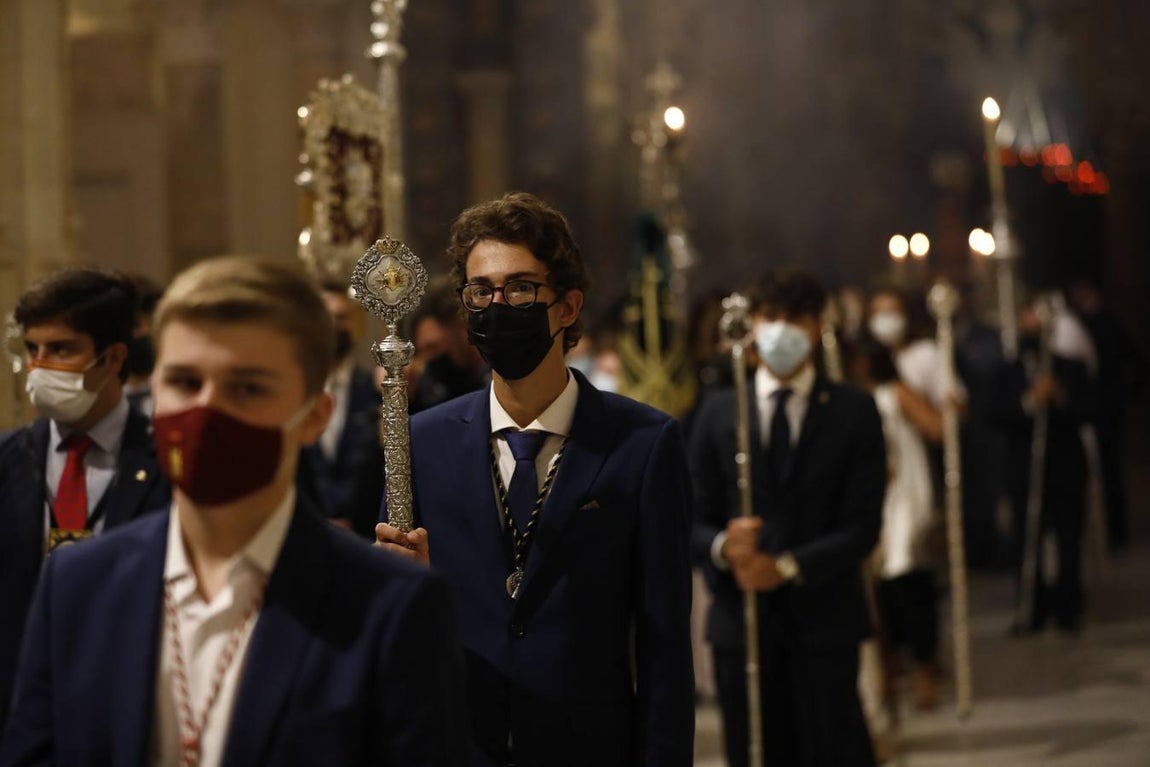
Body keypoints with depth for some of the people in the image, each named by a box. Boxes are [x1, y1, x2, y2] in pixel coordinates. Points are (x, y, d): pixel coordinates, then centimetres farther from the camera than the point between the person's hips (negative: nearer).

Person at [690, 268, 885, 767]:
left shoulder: (854, 412, 4)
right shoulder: (719, 413, 9)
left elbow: (863, 526, -4)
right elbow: (695, 520, 7)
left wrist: (788, 567, -16)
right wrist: (720, 547, -16)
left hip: (824, 620, -2)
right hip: (741, 621, 2)